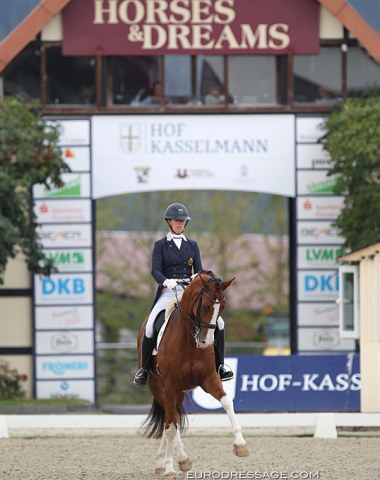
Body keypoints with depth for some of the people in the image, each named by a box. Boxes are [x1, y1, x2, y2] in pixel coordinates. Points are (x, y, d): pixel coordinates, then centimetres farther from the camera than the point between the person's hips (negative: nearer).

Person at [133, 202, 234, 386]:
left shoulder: (192, 245, 15)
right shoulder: (161, 245, 7)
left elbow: (199, 269, 8)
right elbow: (155, 270, -4)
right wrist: (166, 281, -25)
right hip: (168, 293, -2)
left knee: (218, 322, -14)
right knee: (150, 327, -23)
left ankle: (219, 365, -2)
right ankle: (143, 369, -6)